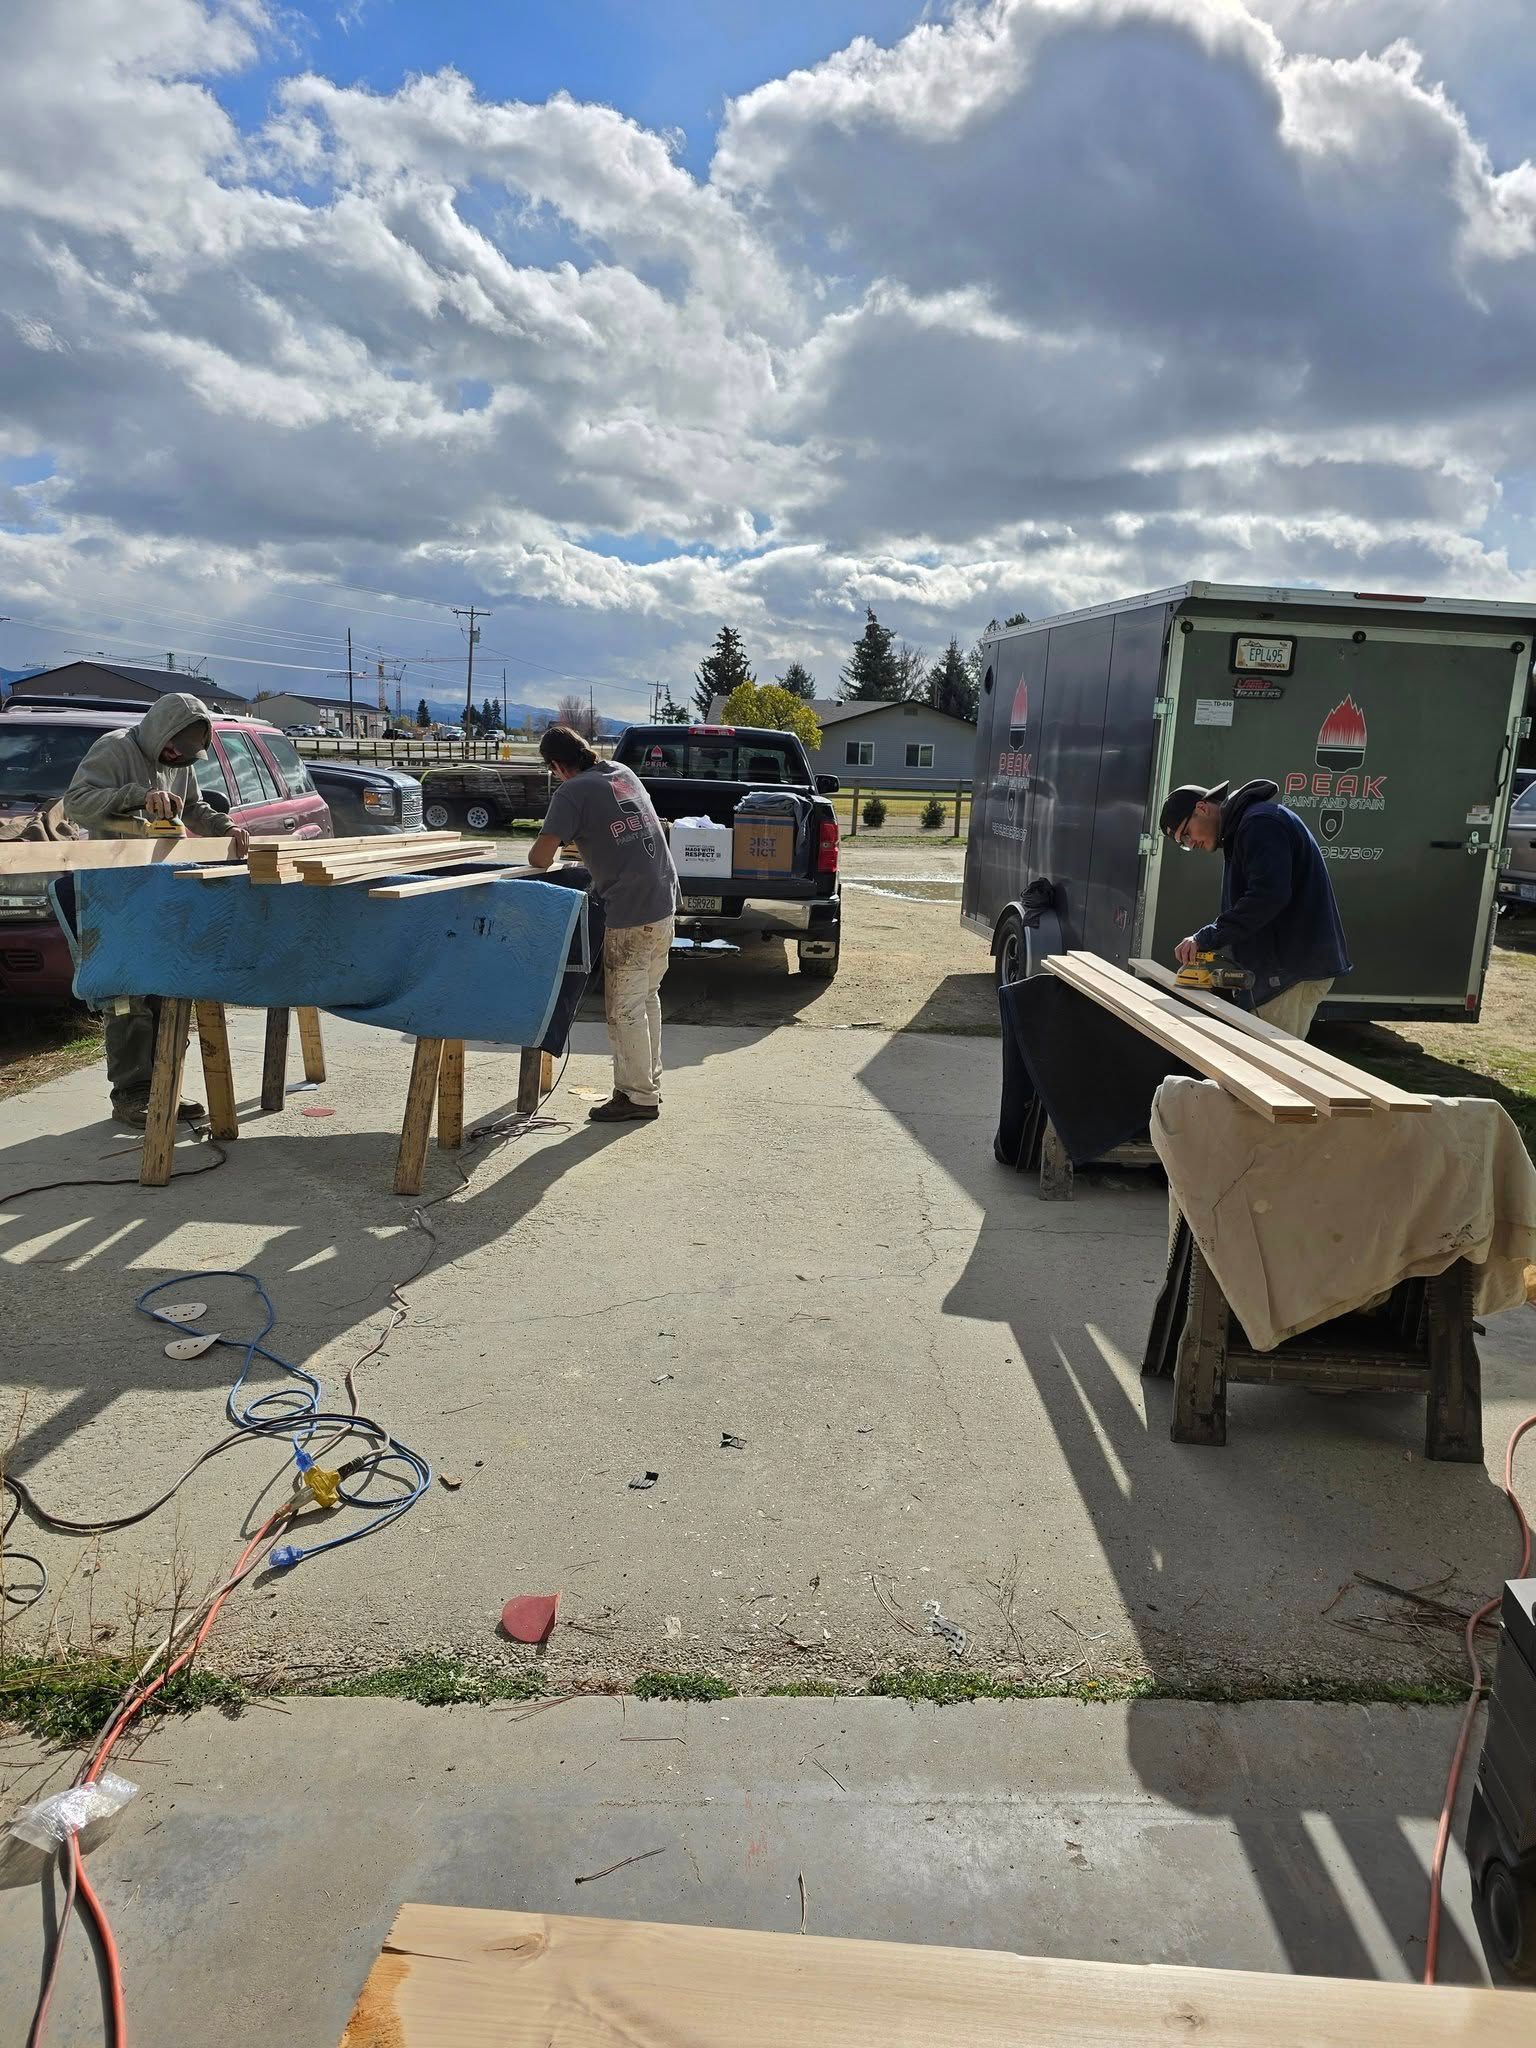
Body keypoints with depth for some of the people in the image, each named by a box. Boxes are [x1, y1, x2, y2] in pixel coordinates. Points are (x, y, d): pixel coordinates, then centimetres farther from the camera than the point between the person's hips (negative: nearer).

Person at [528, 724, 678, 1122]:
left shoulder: (572, 793, -9)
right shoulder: (624, 773, 14)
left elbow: (541, 856, -14)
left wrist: (540, 858, 7)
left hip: (631, 913, -8)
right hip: (664, 901, 8)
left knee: (624, 1007, 2)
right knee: (647, 996, 18)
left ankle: (638, 1097, 9)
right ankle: (649, 1083, 28)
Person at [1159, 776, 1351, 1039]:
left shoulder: (1259, 822, -12)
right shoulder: (1240, 829, 21)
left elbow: (1268, 896, -25)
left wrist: (1208, 938, -21)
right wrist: (1214, 945, 7)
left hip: (1296, 969, -10)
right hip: (1281, 969, 10)